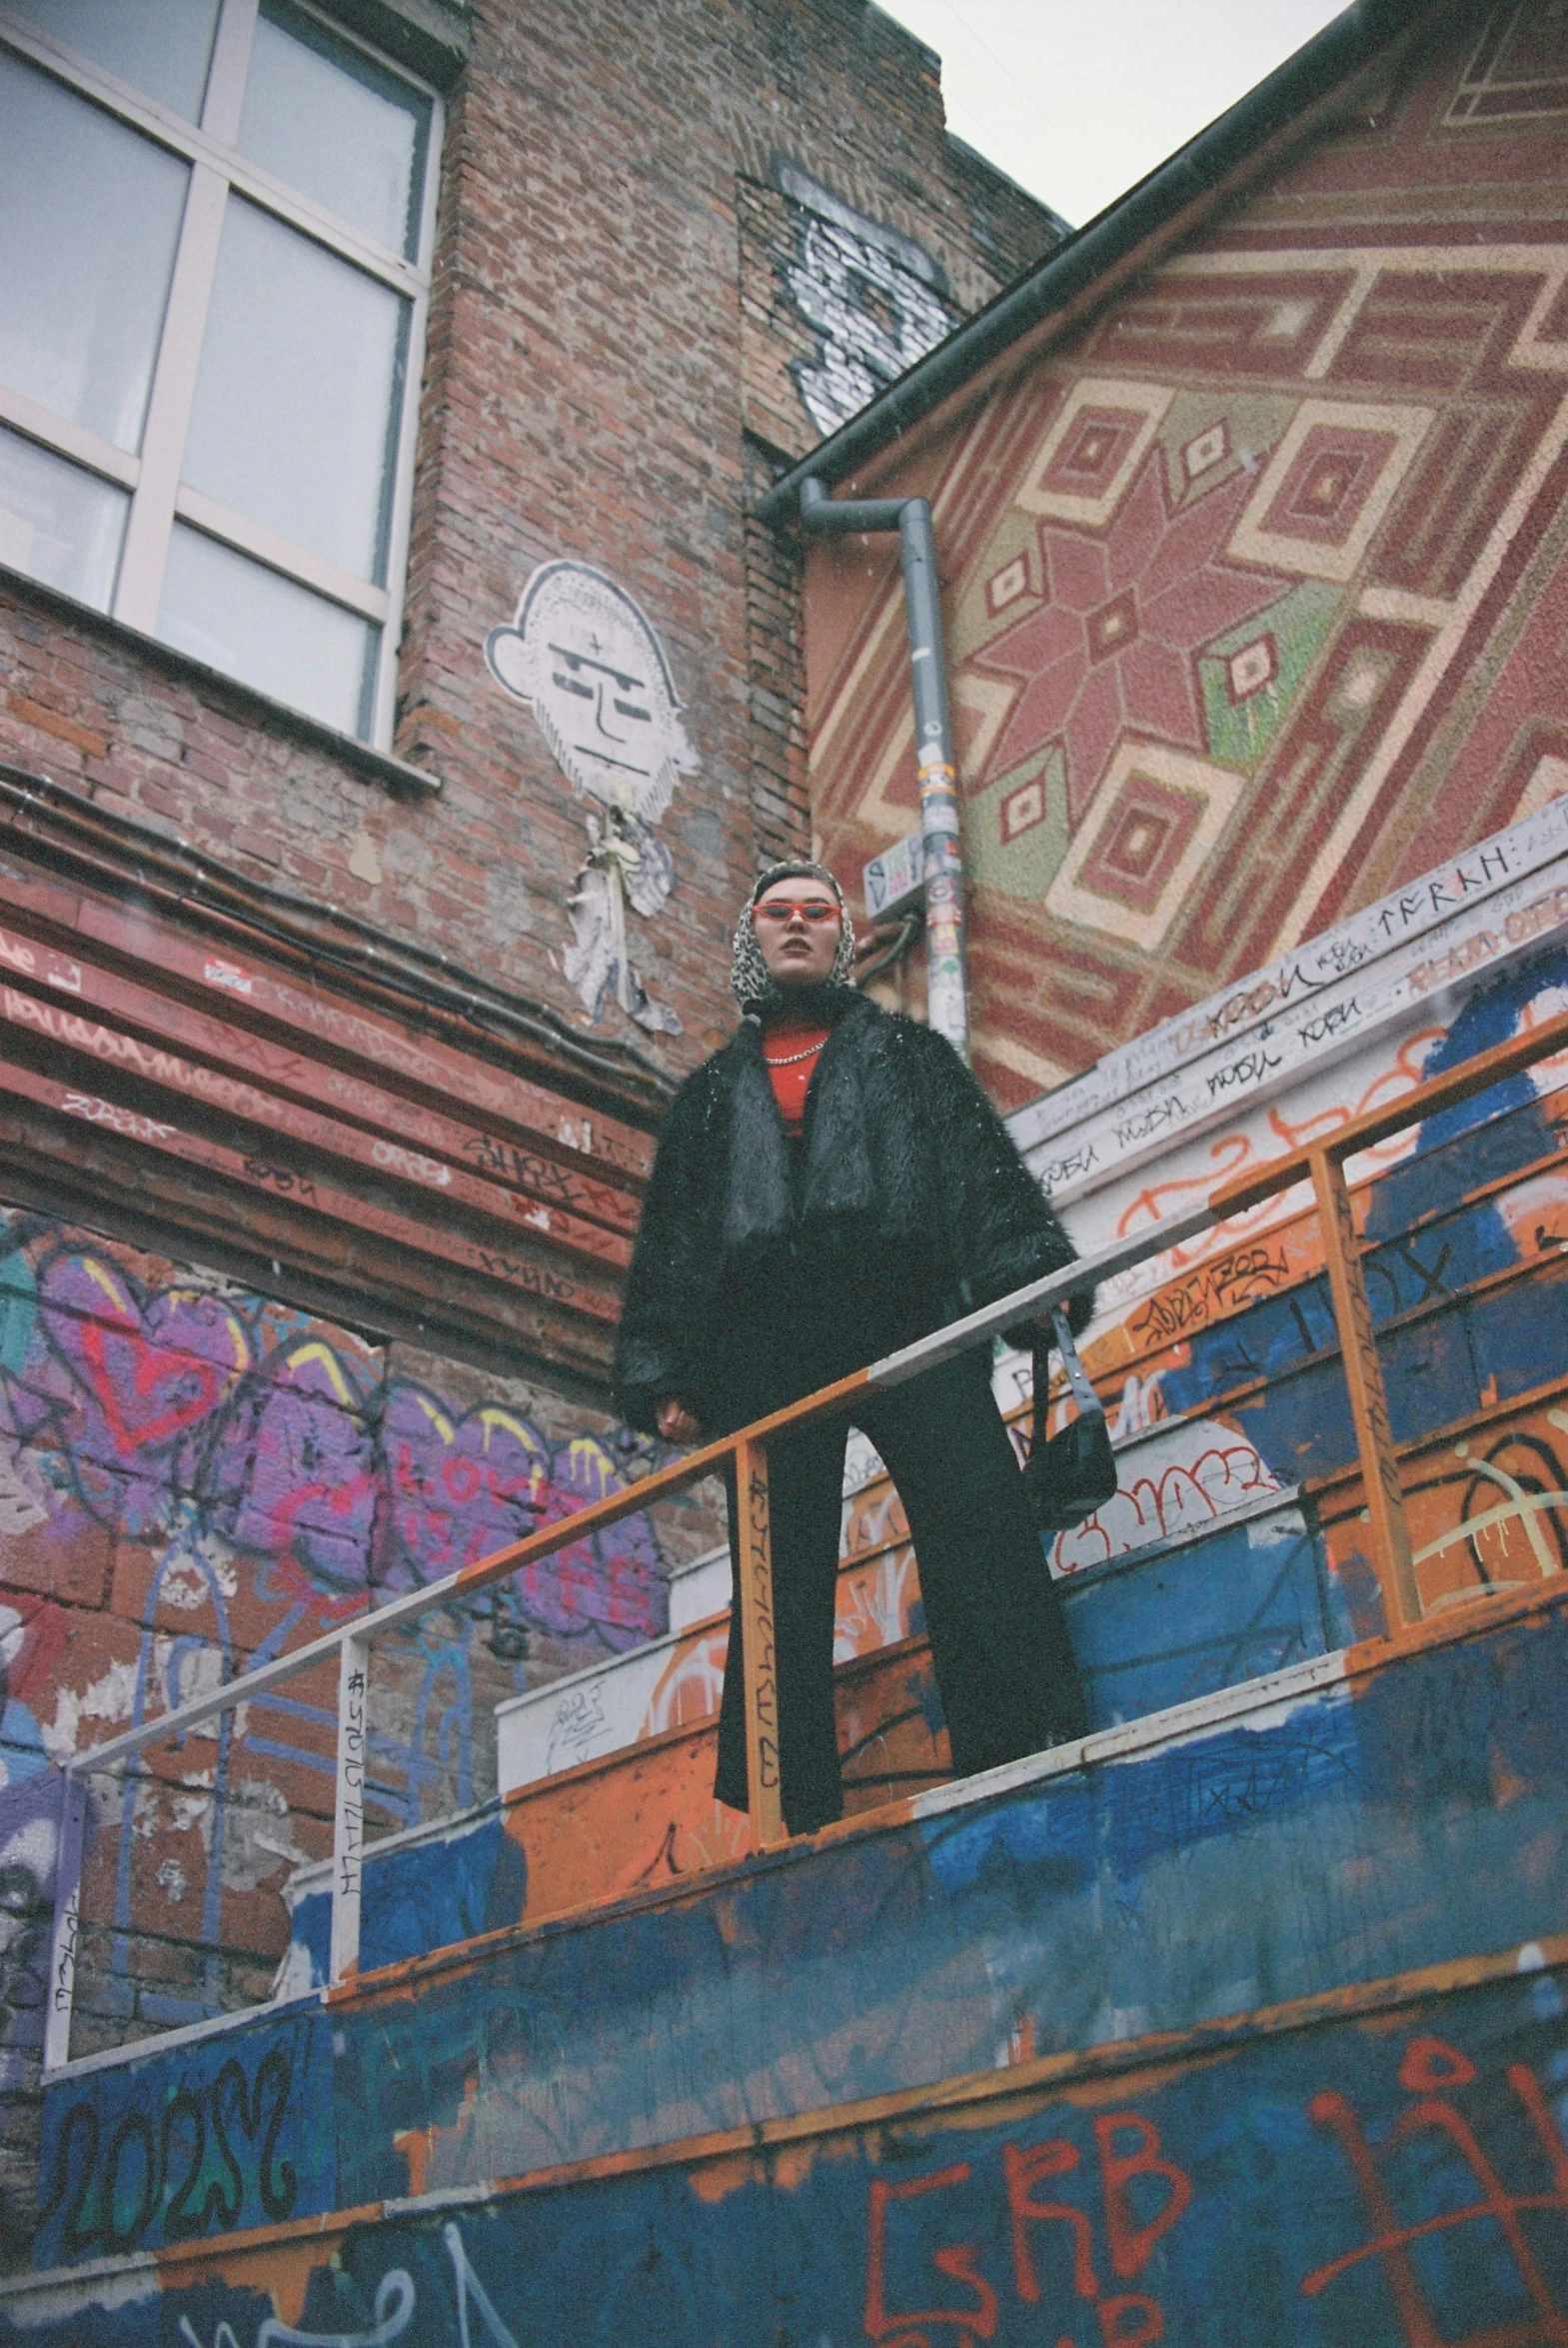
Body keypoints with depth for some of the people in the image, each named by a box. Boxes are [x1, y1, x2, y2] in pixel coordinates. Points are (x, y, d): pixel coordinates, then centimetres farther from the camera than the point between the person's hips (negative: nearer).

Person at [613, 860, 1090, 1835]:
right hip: (766, 1345, 2)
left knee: (978, 1530, -17)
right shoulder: (712, 1091, 29)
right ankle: (794, 1819, -3)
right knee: (780, 1581, -5)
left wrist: (1026, 1271, -8)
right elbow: (668, 1237, 24)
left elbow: (984, 1165, 11)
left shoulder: (907, 1051, 25)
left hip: (906, 1318, -1)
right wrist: (663, 1373, 10)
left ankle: (1019, 1764, -18)